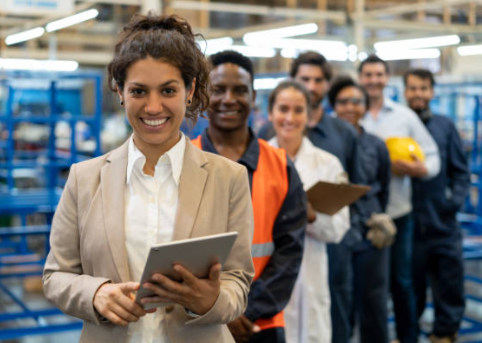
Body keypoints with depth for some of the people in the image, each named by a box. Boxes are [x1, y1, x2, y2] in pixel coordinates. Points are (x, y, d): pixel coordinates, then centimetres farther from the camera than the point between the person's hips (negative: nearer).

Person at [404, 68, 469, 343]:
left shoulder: (445, 126, 6)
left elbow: (461, 171, 7)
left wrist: (456, 200, -7)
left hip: (443, 225, 1)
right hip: (407, 225, -1)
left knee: (449, 284, 8)